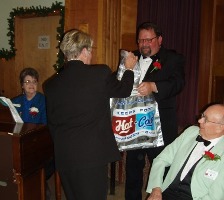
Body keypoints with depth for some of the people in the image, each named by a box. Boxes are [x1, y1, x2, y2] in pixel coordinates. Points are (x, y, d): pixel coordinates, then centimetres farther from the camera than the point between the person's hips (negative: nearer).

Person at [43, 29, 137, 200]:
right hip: (93, 153, -4)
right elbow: (124, 90, 9)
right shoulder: (101, 73, -9)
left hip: (63, 156, 5)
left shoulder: (51, 84, 3)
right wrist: (129, 68, 27)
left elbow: (52, 123, 10)